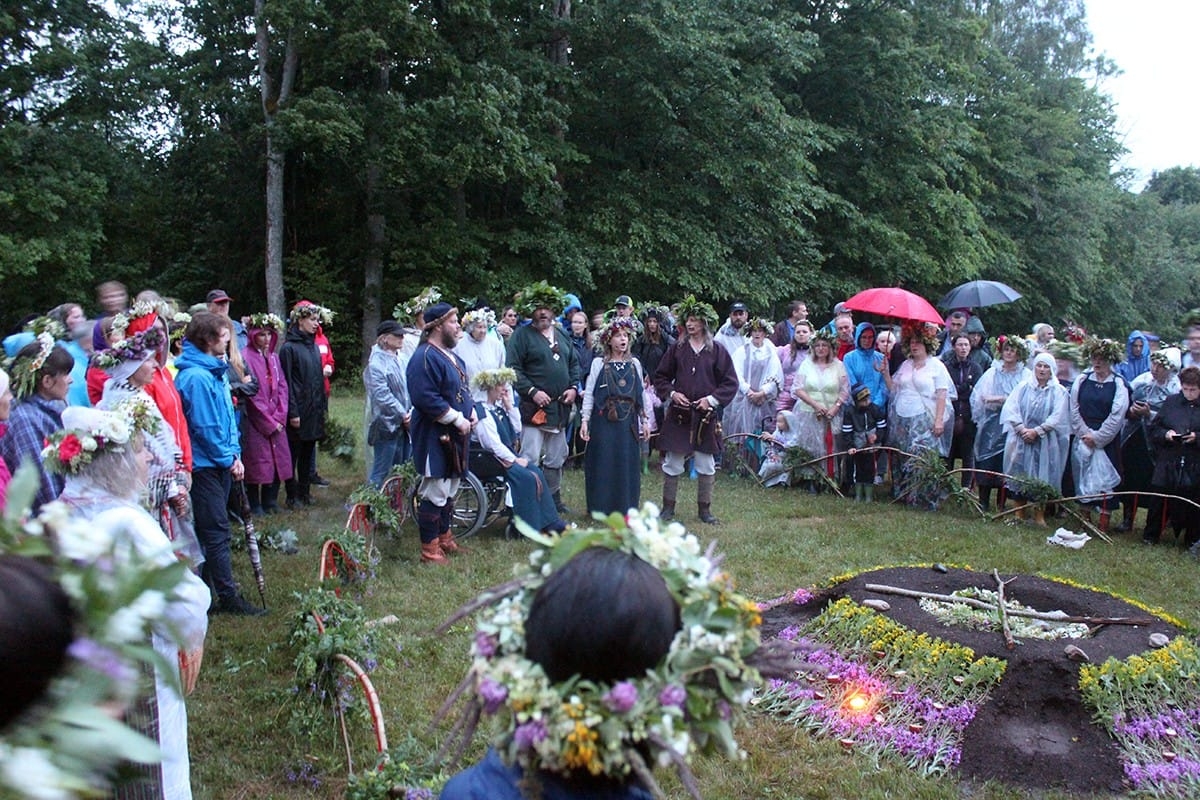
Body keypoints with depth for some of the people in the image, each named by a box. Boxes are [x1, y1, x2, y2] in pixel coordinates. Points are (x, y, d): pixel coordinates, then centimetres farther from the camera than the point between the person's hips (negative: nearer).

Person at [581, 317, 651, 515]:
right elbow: (589, 393, -1)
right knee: (603, 462, -1)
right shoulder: (598, 364, 1)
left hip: (628, 422, 3)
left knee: (627, 463, 4)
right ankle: (600, 507, 10)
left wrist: (645, 420, 10)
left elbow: (641, 393, 12)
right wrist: (585, 420, -8)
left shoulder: (634, 364, 9)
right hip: (604, 421, -3)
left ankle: (625, 507, 14)